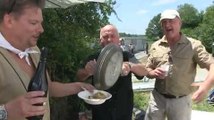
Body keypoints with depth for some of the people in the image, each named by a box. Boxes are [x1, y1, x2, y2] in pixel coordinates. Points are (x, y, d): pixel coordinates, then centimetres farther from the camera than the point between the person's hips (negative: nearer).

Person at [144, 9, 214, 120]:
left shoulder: (193, 45, -8)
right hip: (157, 98, 3)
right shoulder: (155, 46, 3)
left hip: (181, 101, -2)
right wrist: (153, 73, -14)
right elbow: (147, 70, 10)